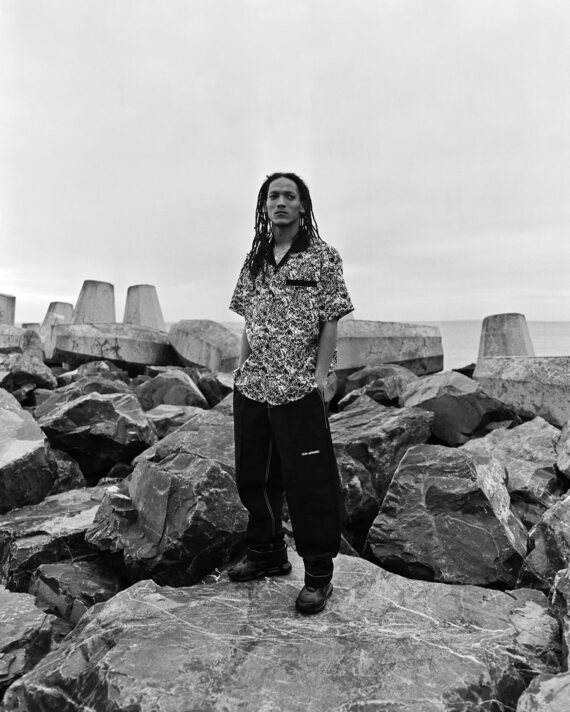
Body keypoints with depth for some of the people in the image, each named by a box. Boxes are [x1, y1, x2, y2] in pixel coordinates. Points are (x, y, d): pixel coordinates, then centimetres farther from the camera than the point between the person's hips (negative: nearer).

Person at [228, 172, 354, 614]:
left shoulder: (323, 257, -2)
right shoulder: (254, 259, 13)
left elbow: (331, 322, -6)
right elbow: (250, 323, 14)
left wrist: (321, 374, -13)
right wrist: (243, 369, 9)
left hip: (298, 388, -6)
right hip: (251, 386, 6)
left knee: (308, 480, 1)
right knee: (253, 475, 16)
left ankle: (319, 573, 19)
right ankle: (267, 554, 37)